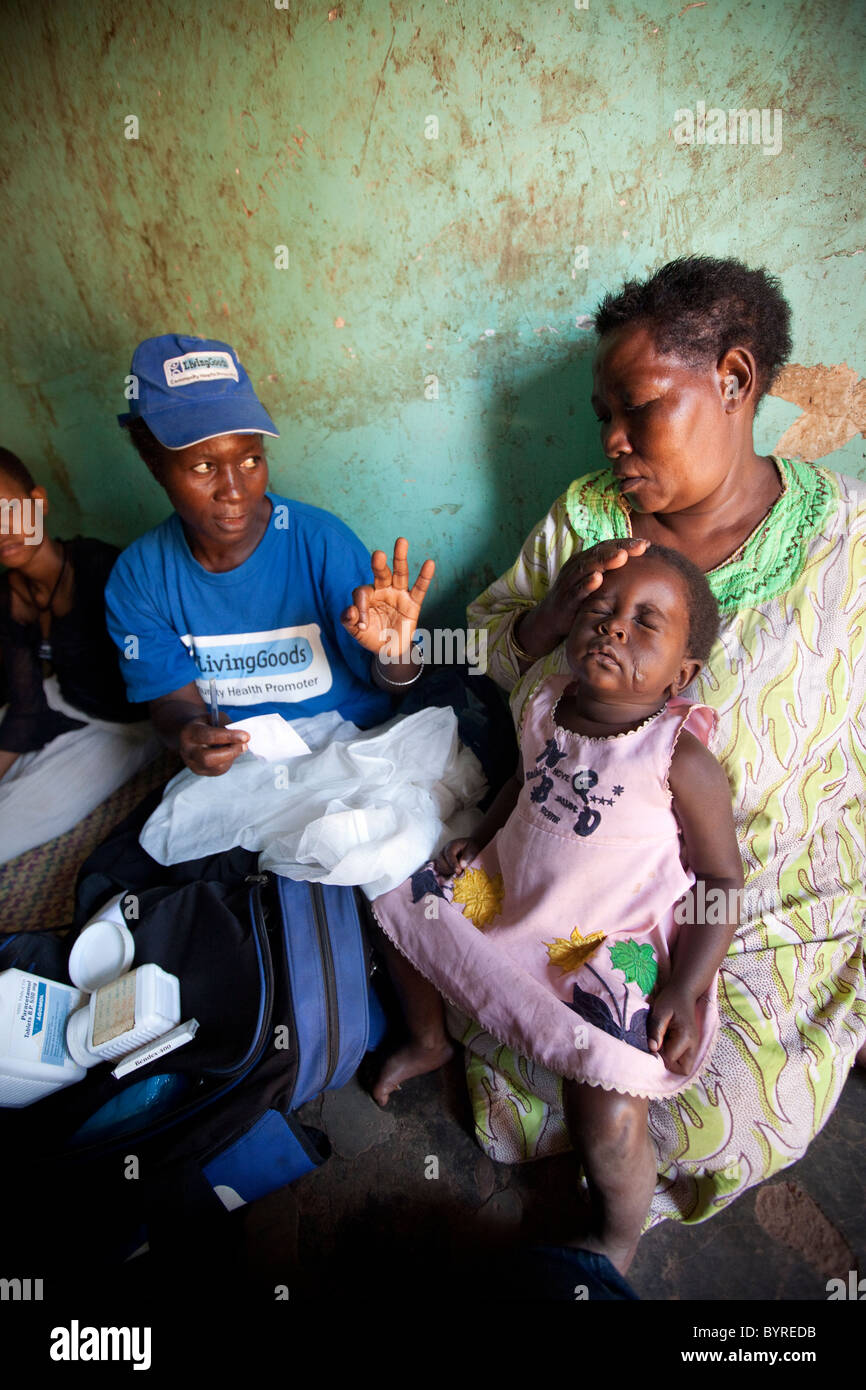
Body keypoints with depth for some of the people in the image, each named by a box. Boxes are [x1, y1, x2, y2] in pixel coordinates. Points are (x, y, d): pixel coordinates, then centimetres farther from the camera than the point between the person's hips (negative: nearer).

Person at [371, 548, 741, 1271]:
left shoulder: (682, 759, -22)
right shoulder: (546, 704, -6)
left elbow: (723, 881, -14)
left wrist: (684, 991, -20)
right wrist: (478, 838, 6)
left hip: (608, 942, -6)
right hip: (505, 890, 7)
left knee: (608, 1118, -18)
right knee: (402, 903, 15)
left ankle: (617, 1239, 20)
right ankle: (428, 1041, 41)